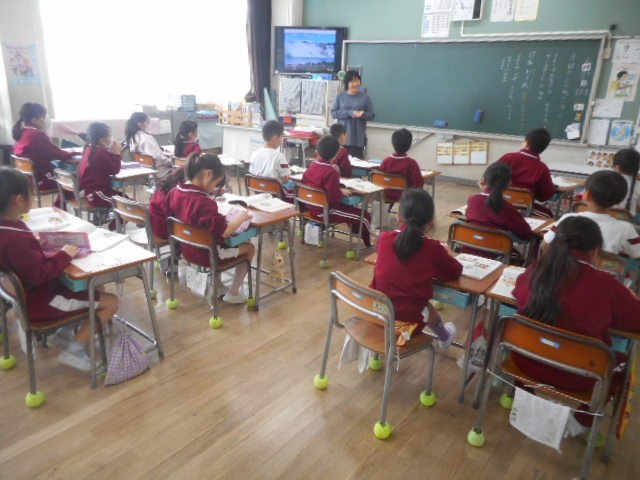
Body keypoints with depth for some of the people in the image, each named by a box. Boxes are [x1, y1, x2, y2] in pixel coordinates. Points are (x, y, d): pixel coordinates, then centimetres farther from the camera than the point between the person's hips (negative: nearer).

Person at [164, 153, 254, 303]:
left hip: (186, 250, 8)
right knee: (249, 247, 11)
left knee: (218, 243, 36)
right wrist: (241, 218, -15)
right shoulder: (204, 202, -32)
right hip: (206, 254, -8)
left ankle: (218, 286, 38)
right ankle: (233, 293, 17)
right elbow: (223, 232, -31)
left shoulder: (175, 192, -7)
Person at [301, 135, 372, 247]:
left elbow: (304, 183, 16)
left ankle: (357, 234, 45)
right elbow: (334, 197, -29)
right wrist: (342, 192, -6)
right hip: (325, 212, -10)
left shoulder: (311, 167, 1)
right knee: (365, 216, -4)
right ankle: (368, 245, 15)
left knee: (349, 208, 33)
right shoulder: (332, 172, -23)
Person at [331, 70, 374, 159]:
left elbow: (371, 116, 4)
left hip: (358, 138, -1)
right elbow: (333, 113, 0)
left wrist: (363, 114, -18)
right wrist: (350, 113, -13)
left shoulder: (365, 97, 3)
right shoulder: (340, 96, 5)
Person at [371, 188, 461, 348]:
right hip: (408, 317, -2)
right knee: (428, 309, 31)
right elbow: (455, 272, 1)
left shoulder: (384, 238, -7)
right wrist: (446, 253, 18)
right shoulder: (433, 248, -15)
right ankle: (445, 337, 58)